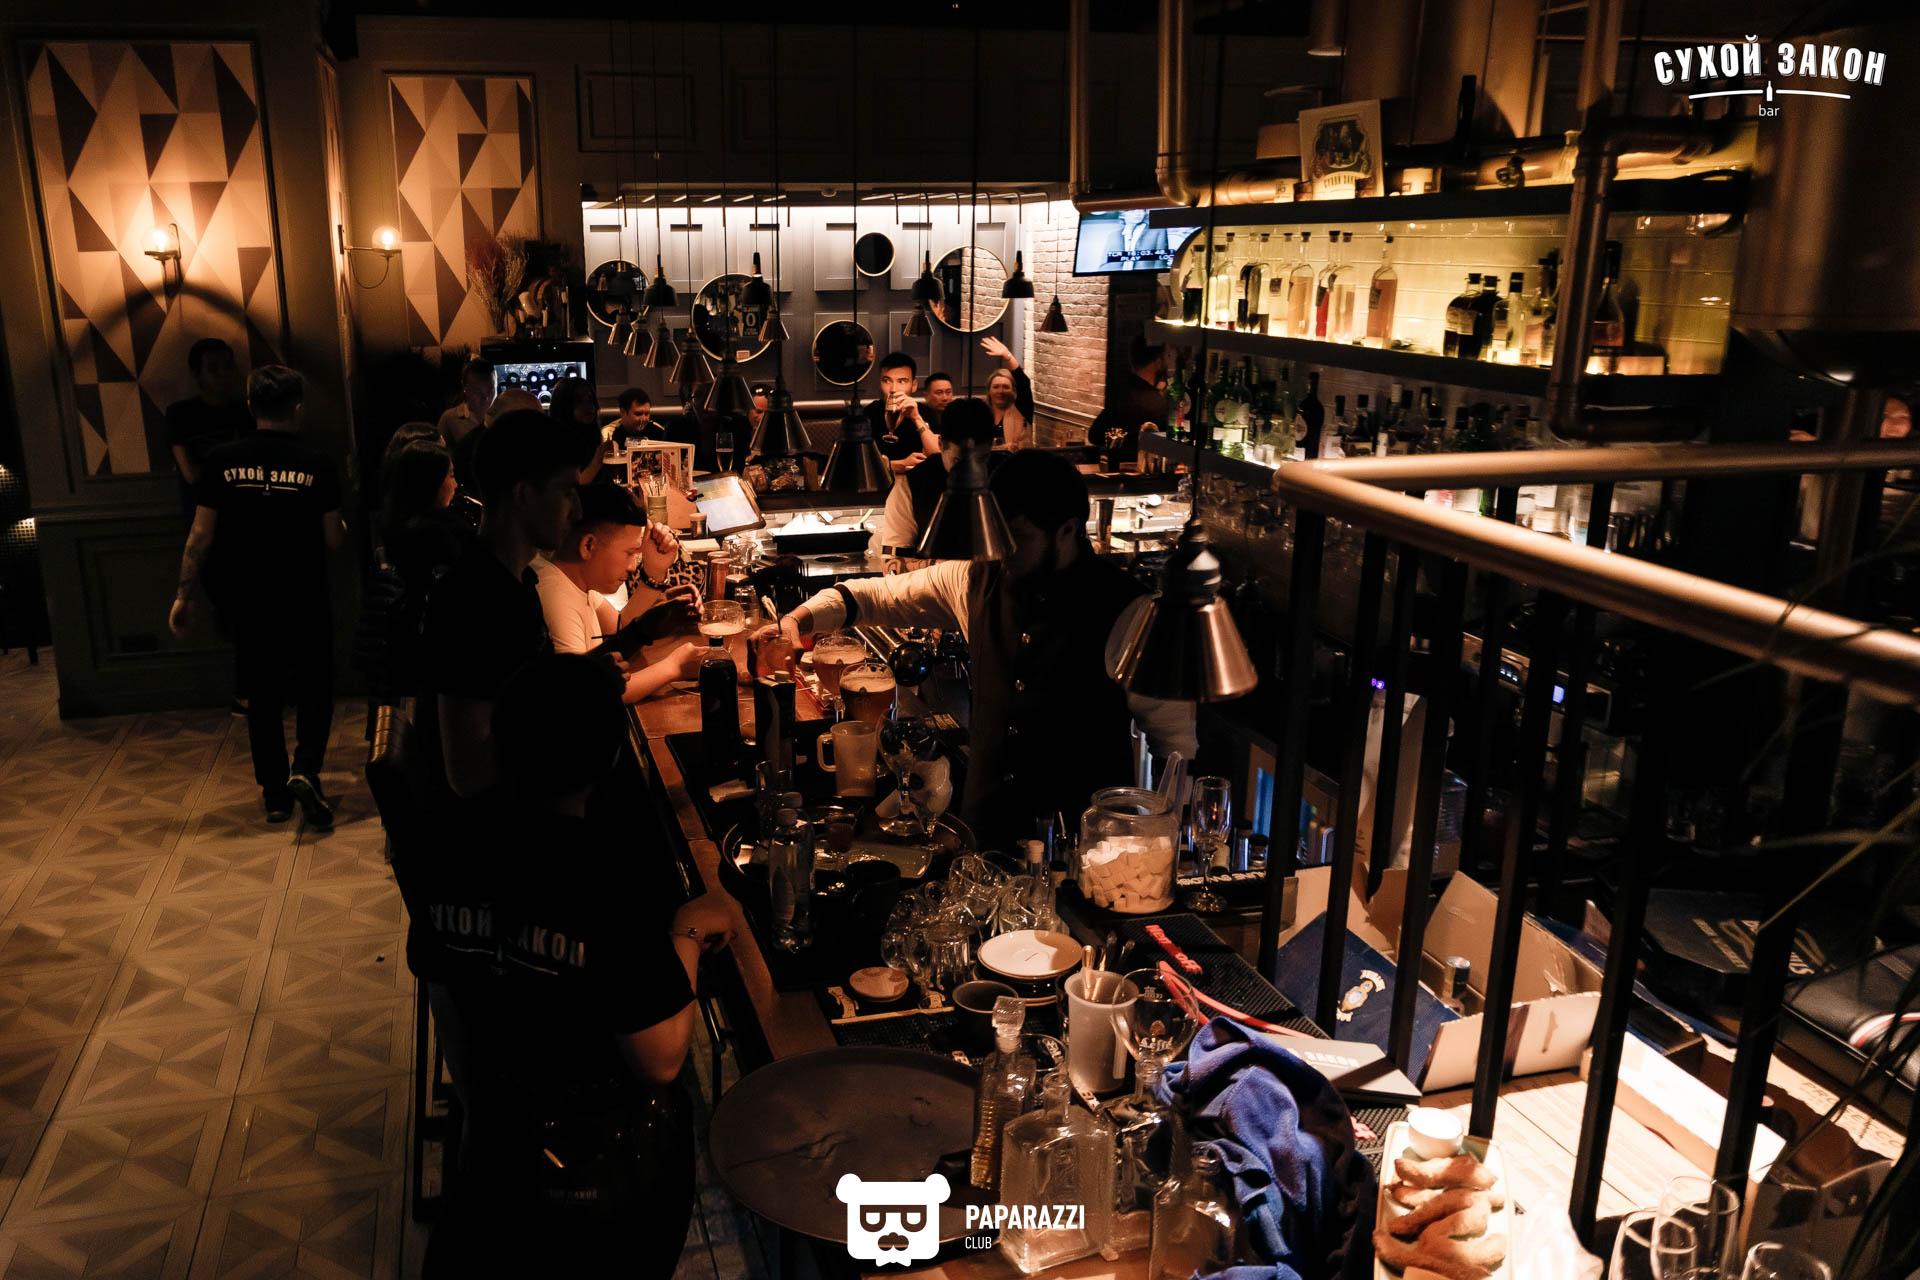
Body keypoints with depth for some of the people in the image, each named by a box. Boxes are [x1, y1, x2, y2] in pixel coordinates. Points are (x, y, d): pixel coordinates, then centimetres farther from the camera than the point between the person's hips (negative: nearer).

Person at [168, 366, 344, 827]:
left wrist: (184, 595, 5)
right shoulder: (316, 464, -10)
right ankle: (306, 769, -9)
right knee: (314, 688, 12)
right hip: (305, 599, -2)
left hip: (246, 600, 2)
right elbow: (335, 540, -7)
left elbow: (201, 536, -3)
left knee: (262, 697, 14)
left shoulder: (223, 461, -4)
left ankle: (275, 794, 20)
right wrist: (340, 523, 15)